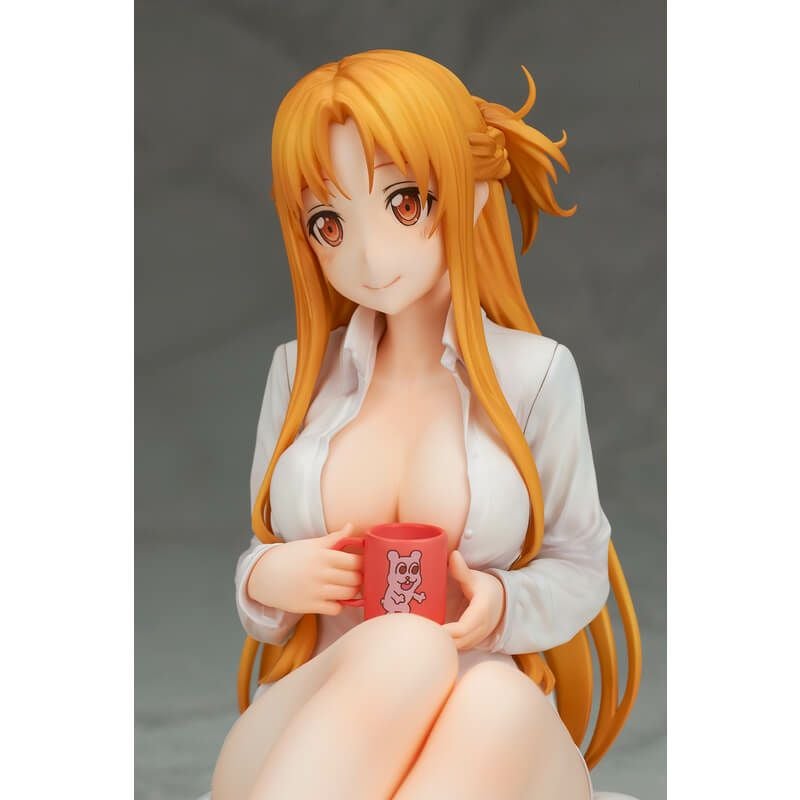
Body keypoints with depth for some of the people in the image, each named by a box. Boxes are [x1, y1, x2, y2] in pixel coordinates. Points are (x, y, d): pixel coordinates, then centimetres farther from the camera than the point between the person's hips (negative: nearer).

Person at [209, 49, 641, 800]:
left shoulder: (535, 371, 1)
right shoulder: (298, 369, 7)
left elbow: (580, 568, 8)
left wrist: (501, 605, -15)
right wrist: (266, 580, -10)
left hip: (496, 725, 0)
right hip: (307, 729, 1)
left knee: (500, 703, -38)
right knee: (402, 649, -36)